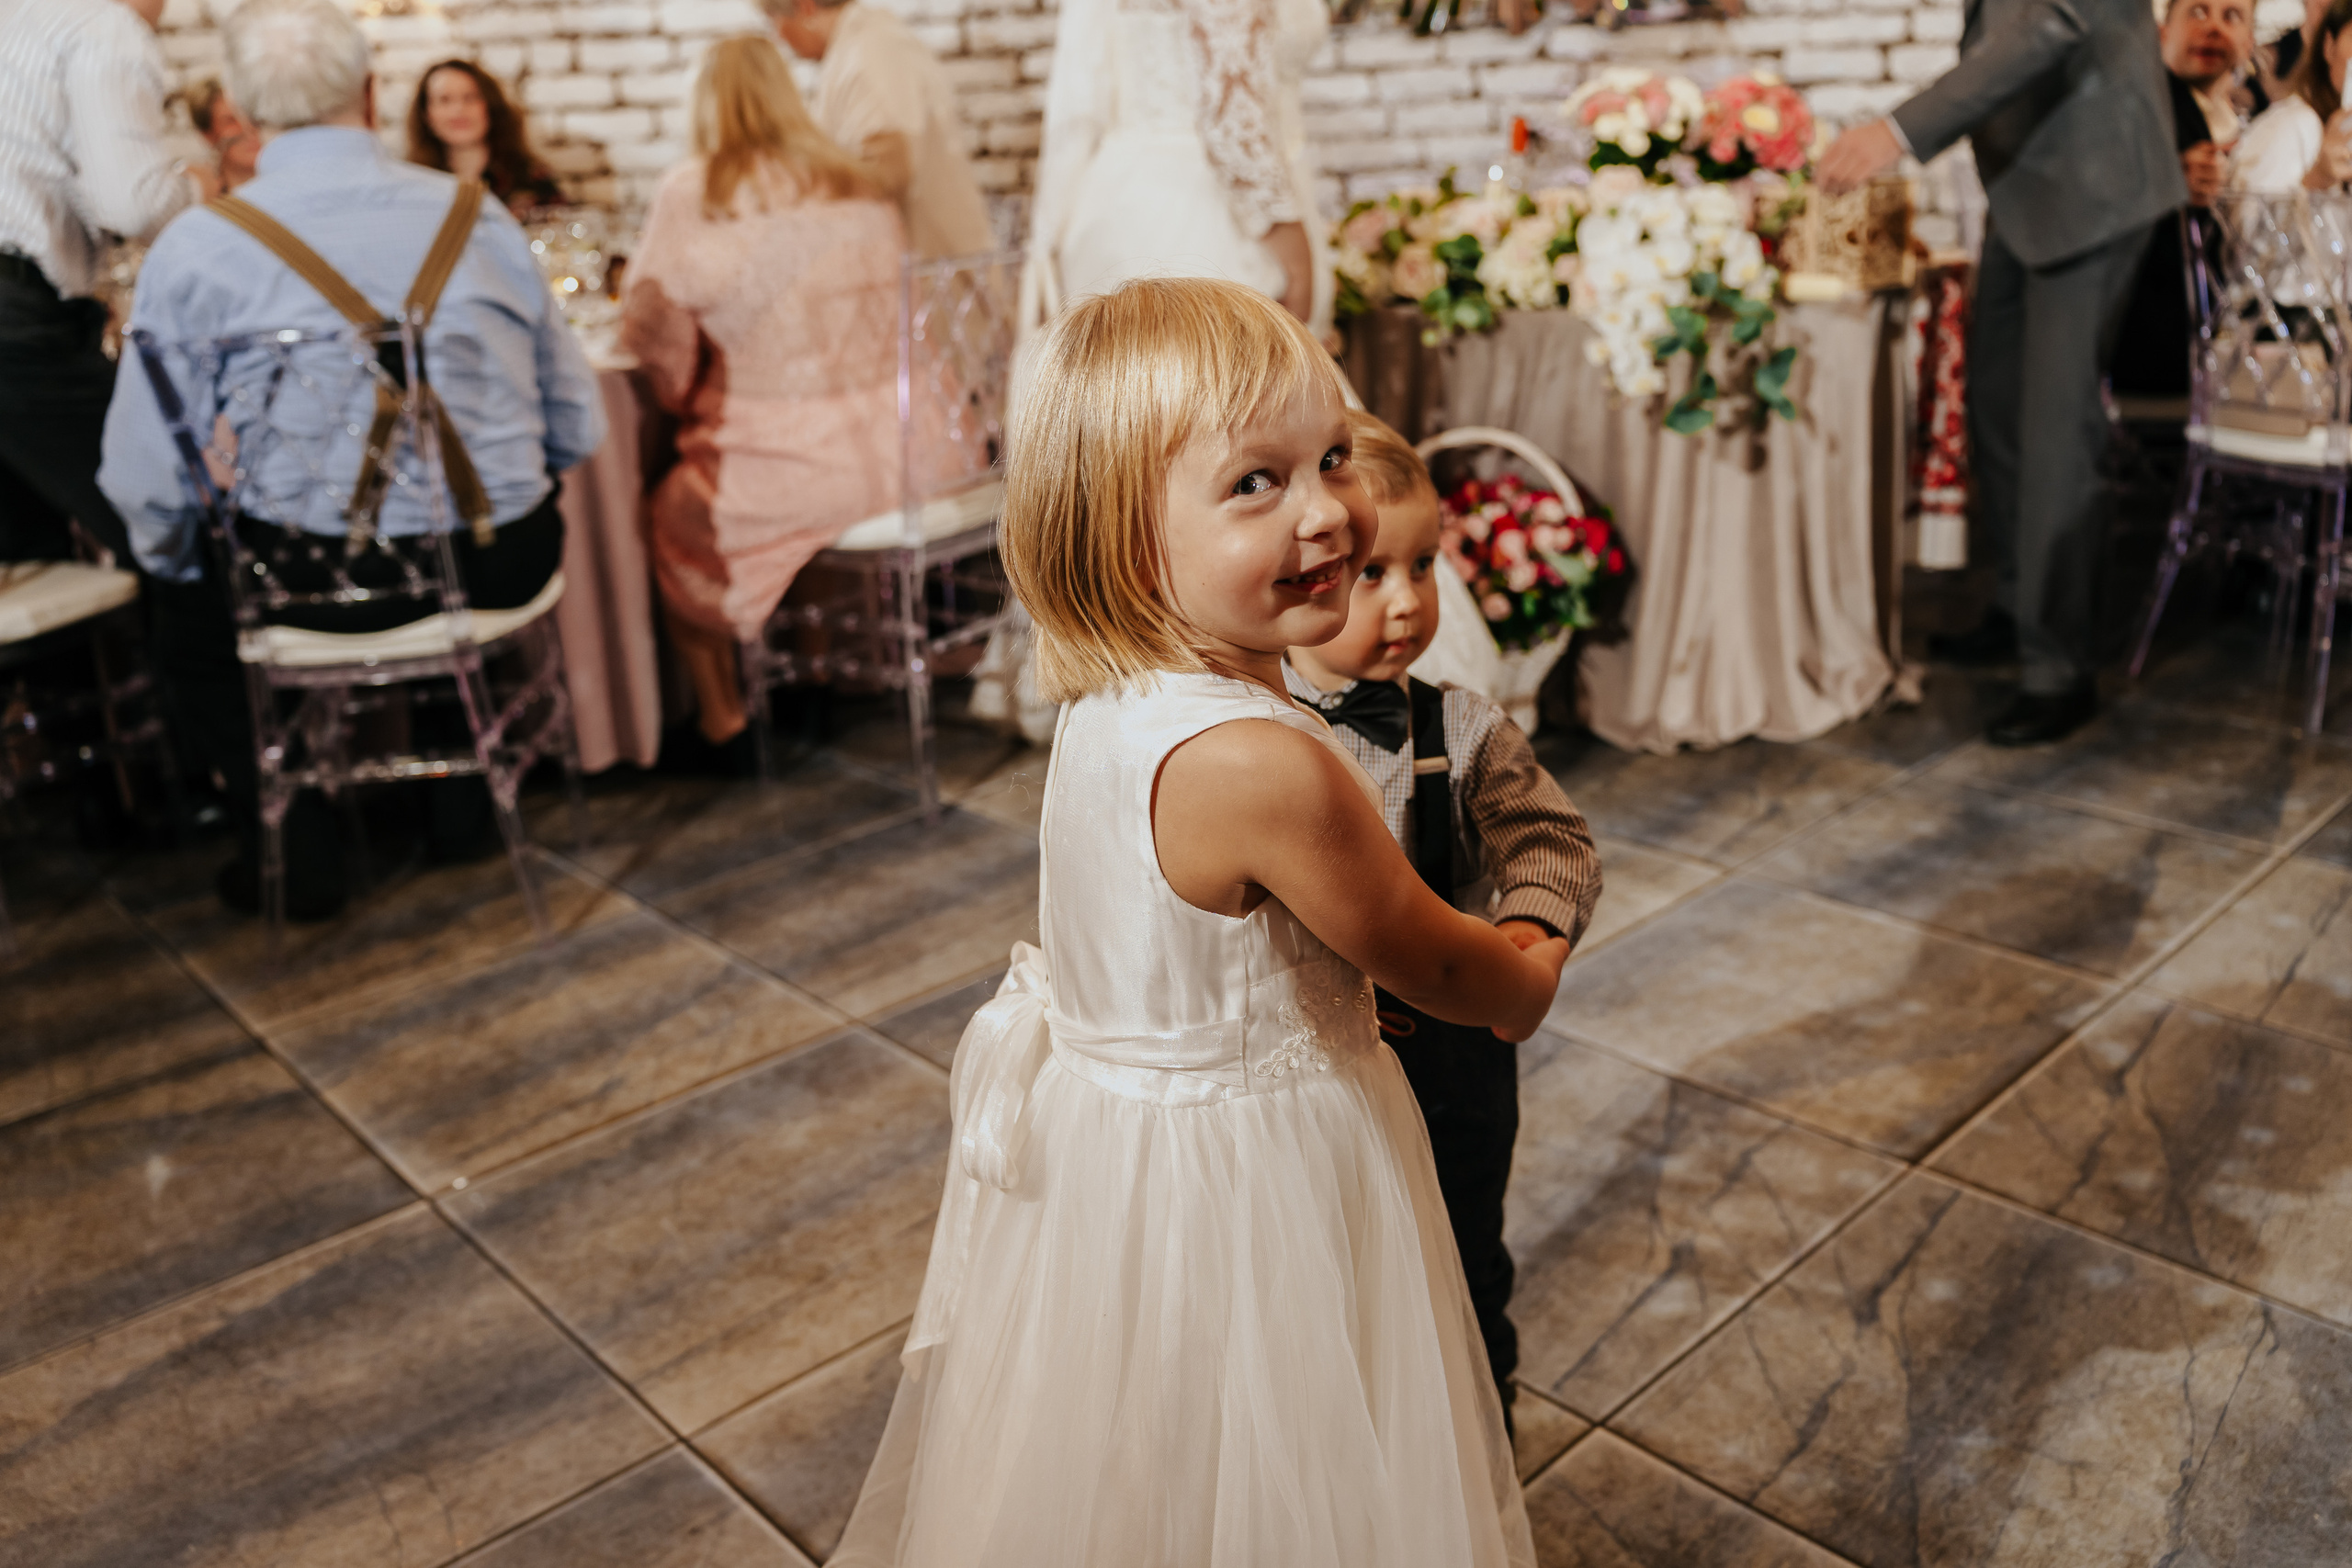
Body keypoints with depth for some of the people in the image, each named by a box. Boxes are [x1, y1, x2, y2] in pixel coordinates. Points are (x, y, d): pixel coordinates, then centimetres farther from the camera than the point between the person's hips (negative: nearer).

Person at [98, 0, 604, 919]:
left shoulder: (193, 247, -6)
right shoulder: (477, 215, 2)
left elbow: (144, 476, -7)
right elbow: (577, 427, 5)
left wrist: (174, 558, 15)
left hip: (312, 583, -2)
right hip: (499, 570, 3)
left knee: (183, 602, 29)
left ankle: (294, 852, 29)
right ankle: (462, 805, 43)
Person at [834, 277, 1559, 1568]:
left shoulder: (1109, 707, -7)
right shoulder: (1263, 769, -34)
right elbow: (1433, 968, -16)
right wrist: (1532, 978, 7)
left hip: (1103, 1127, 8)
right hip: (1240, 1193, -8)